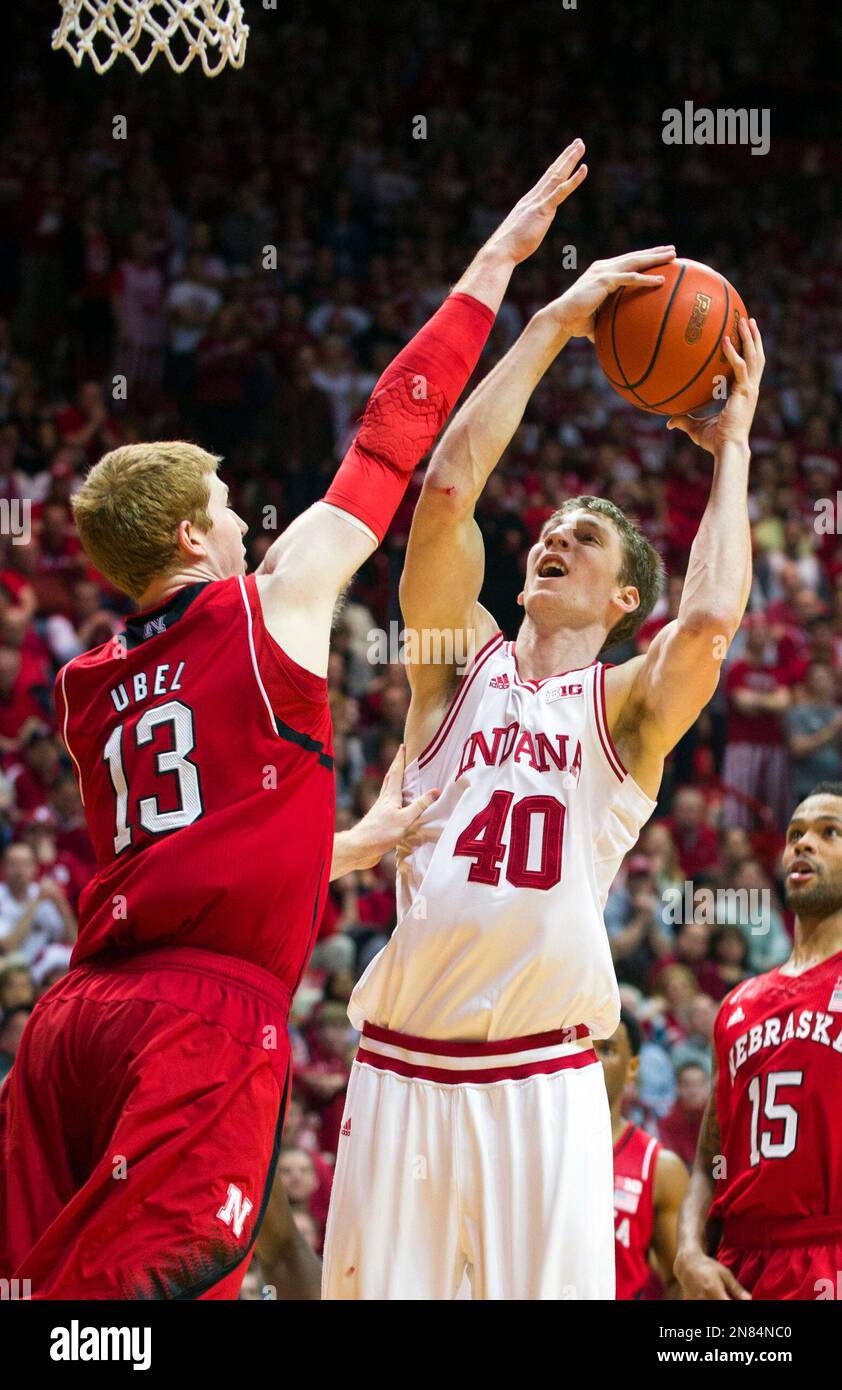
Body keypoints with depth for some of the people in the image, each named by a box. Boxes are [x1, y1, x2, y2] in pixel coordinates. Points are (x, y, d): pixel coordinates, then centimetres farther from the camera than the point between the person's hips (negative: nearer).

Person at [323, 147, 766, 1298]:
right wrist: (553, 325, 0)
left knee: (558, 1295, -6)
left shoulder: (628, 706, 8)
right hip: (400, 1063, 1)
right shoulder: (463, 661, 12)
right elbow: (447, 486, -2)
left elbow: (711, 619, -15)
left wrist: (733, 448, -1)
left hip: (541, 1077, -1)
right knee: (376, 1297, 1)